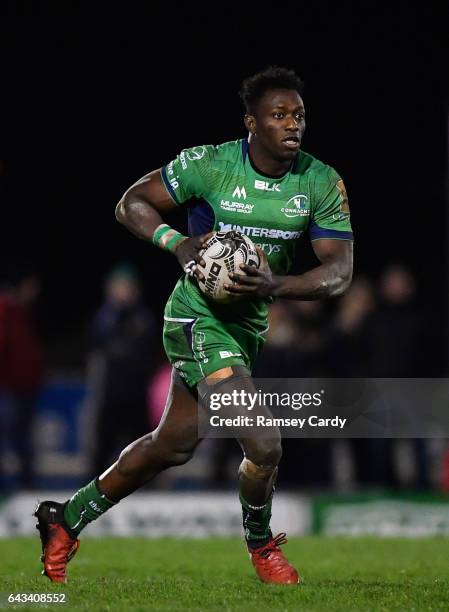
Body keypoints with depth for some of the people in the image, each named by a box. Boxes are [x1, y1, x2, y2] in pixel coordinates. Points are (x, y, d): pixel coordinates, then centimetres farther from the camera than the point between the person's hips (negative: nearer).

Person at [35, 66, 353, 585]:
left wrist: (274, 284, -26)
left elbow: (339, 272, -9)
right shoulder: (208, 165, -16)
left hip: (249, 324, 6)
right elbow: (131, 203, -5)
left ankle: (67, 518, 35)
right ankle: (261, 545, 13)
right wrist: (179, 244, -23)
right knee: (264, 446, -17)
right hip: (198, 318, -6)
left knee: (172, 446, 17)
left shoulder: (323, 183, -6)